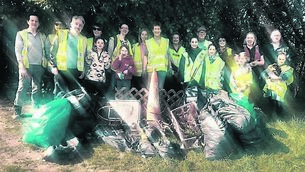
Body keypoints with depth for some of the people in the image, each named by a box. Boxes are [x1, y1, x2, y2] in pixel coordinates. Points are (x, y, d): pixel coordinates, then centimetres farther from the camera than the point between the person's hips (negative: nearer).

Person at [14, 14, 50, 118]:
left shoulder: (43, 36, 16)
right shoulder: (21, 34, 6)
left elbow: (48, 51, 17)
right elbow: (18, 50, -1)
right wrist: (22, 66, -11)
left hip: (39, 66, 3)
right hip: (26, 66, -3)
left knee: (37, 89, 7)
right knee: (22, 88, -7)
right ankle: (17, 111, 1)